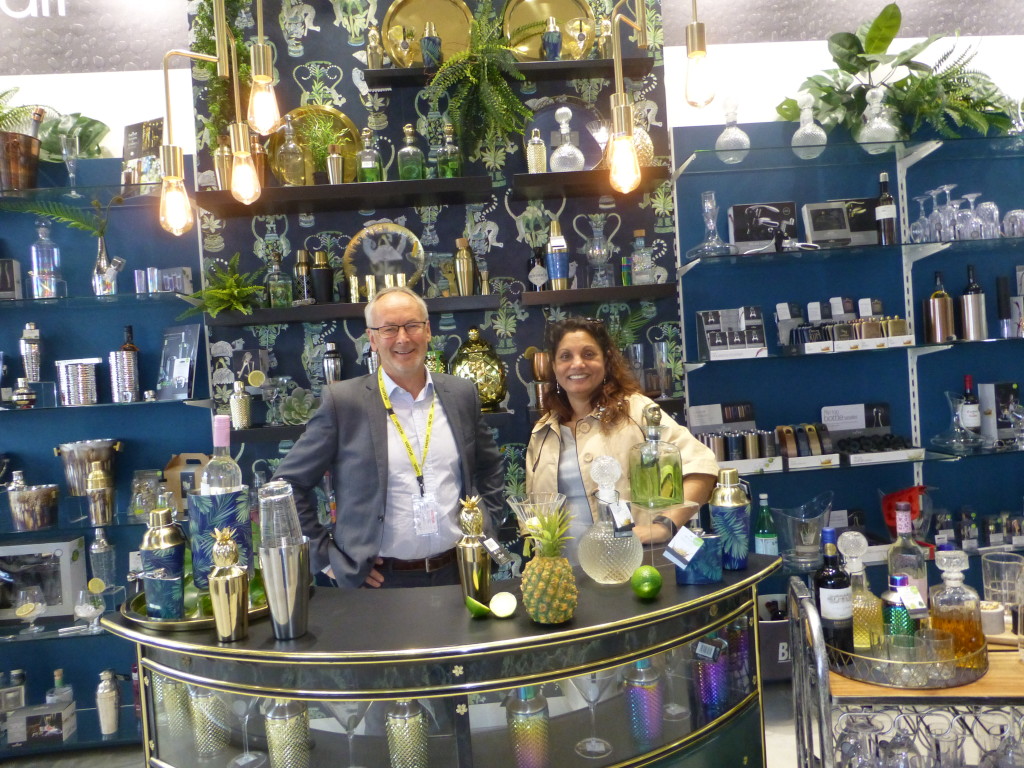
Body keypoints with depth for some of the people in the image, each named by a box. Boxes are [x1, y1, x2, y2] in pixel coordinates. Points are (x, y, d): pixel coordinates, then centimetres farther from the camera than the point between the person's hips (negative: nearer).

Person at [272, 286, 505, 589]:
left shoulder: (462, 393, 3)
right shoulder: (343, 401, -8)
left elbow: (490, 469, 16)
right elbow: (289, 483, -4)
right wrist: (326, 557, -6)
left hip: (457, 573, 3)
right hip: (381, 582, -3)